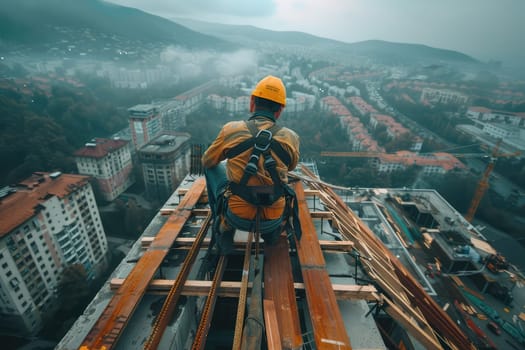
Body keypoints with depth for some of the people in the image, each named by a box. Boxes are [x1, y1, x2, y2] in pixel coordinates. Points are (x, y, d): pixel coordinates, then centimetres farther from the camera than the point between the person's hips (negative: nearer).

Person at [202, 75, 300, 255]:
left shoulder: (231, 129, -9)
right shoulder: (291, 137, -6)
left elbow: (207, 161, 9)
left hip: (237, 216, -1)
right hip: (272, 220, 2)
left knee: (214, 167, 20)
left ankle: (224, 231, 23)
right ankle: (273, 231, 25)